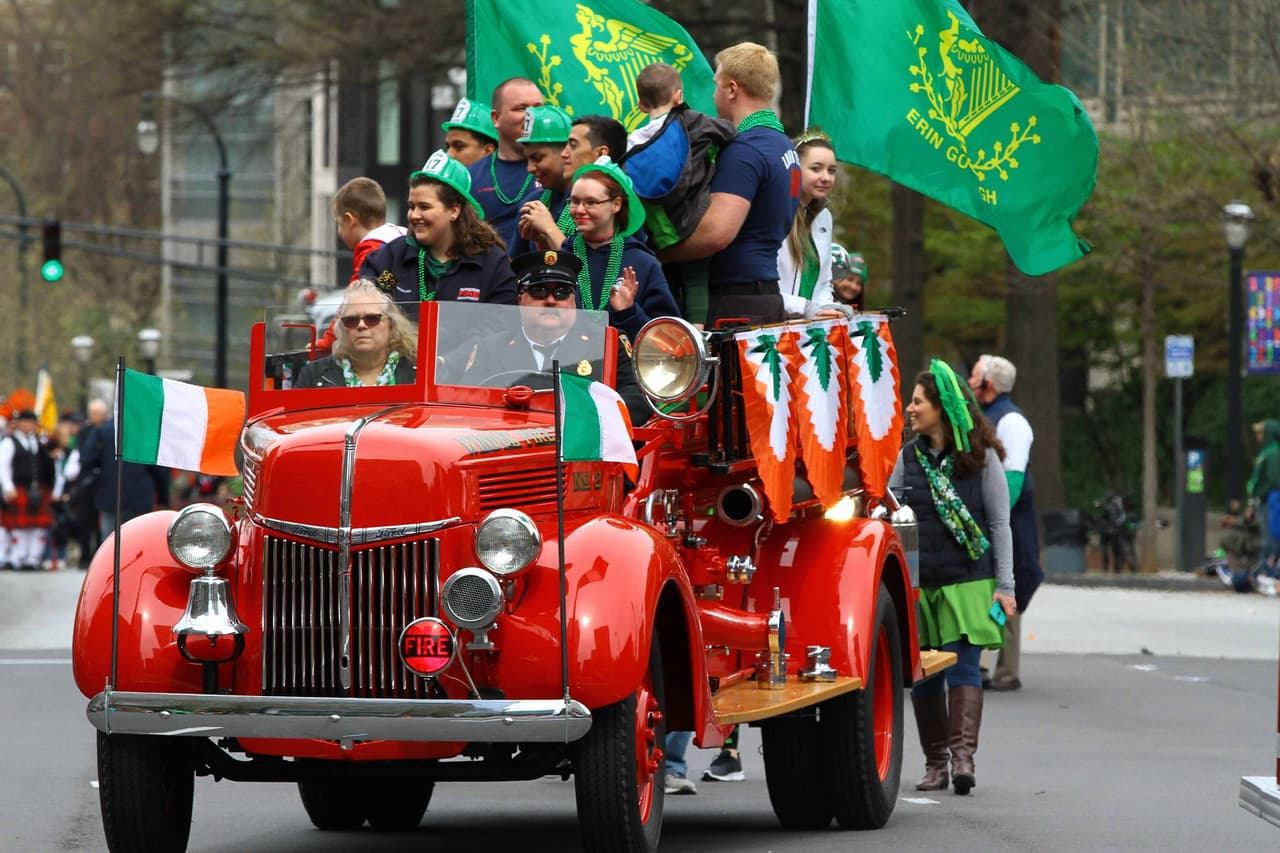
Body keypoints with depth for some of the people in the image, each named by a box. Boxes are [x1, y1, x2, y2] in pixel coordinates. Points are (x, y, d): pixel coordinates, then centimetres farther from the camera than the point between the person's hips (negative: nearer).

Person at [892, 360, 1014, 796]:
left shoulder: (981, 457, 0)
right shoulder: (908, 457, 10)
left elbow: (999, 524, 0)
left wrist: (1004, 587, -4)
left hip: (968, 581, -4)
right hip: (917, 584, 4)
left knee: (962, 664, -13)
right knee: (923, 674, 3)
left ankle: (963, 753, -19)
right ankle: (935, 763, 11)